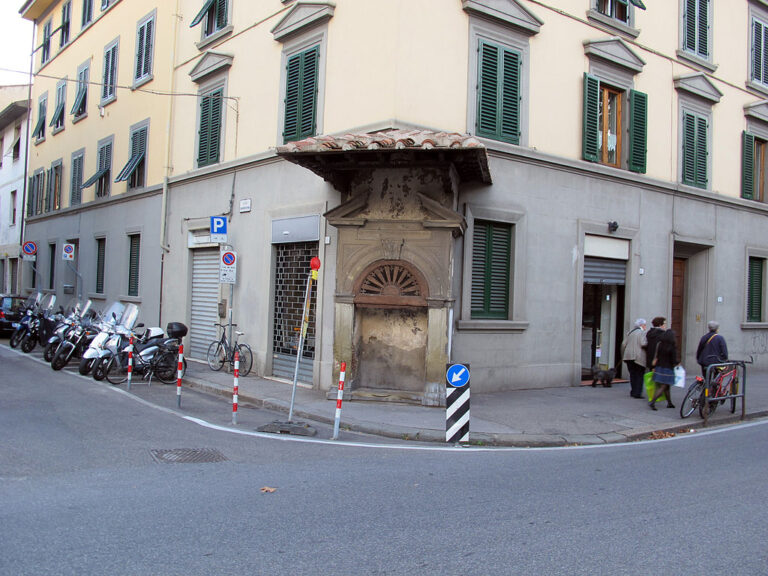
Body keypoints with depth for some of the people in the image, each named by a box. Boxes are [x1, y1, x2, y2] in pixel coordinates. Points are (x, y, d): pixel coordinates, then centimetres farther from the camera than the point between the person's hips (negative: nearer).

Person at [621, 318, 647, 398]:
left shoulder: (630, 332, 14)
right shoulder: (642, 333, -7)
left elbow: (624, 344, 11)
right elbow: (643, 344, -19)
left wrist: (624, 356, 17)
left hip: (628, 356, 6)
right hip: (639, 357, -6)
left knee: (632, 374, 13)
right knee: (639, 375, 1)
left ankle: (633, 392, 15)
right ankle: (637, 393, -3)